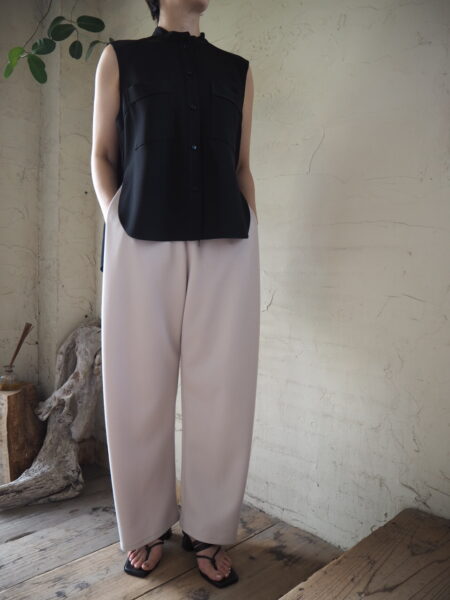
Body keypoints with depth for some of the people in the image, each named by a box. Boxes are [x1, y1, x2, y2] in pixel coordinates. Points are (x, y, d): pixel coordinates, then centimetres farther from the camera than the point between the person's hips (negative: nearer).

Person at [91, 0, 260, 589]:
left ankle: (210, 530, 17)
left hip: (226, 245, 2)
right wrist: (115, 219, -2)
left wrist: (251, 230, 6)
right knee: (140, 389, 2)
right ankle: (147, 527, 20)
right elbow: (102, 155, 13)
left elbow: (241, 165, 19)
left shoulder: (238, 71, 21)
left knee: (223, 390, 0)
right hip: (143, 244, -1)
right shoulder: (120, 58, 17)